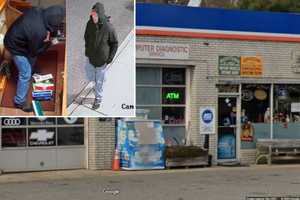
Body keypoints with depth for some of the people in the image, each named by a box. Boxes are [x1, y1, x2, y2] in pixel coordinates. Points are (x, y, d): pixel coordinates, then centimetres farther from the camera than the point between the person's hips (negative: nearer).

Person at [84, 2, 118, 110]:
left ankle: (98, 99, 27)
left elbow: (115, 43, -12)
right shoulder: (90, 24, -14)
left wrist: (110, 58, -11)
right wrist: (87, 51, 9)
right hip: (91, 57, 4)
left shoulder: (108, 28, -26)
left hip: (102, 59, -4)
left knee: (99, 80, 7)